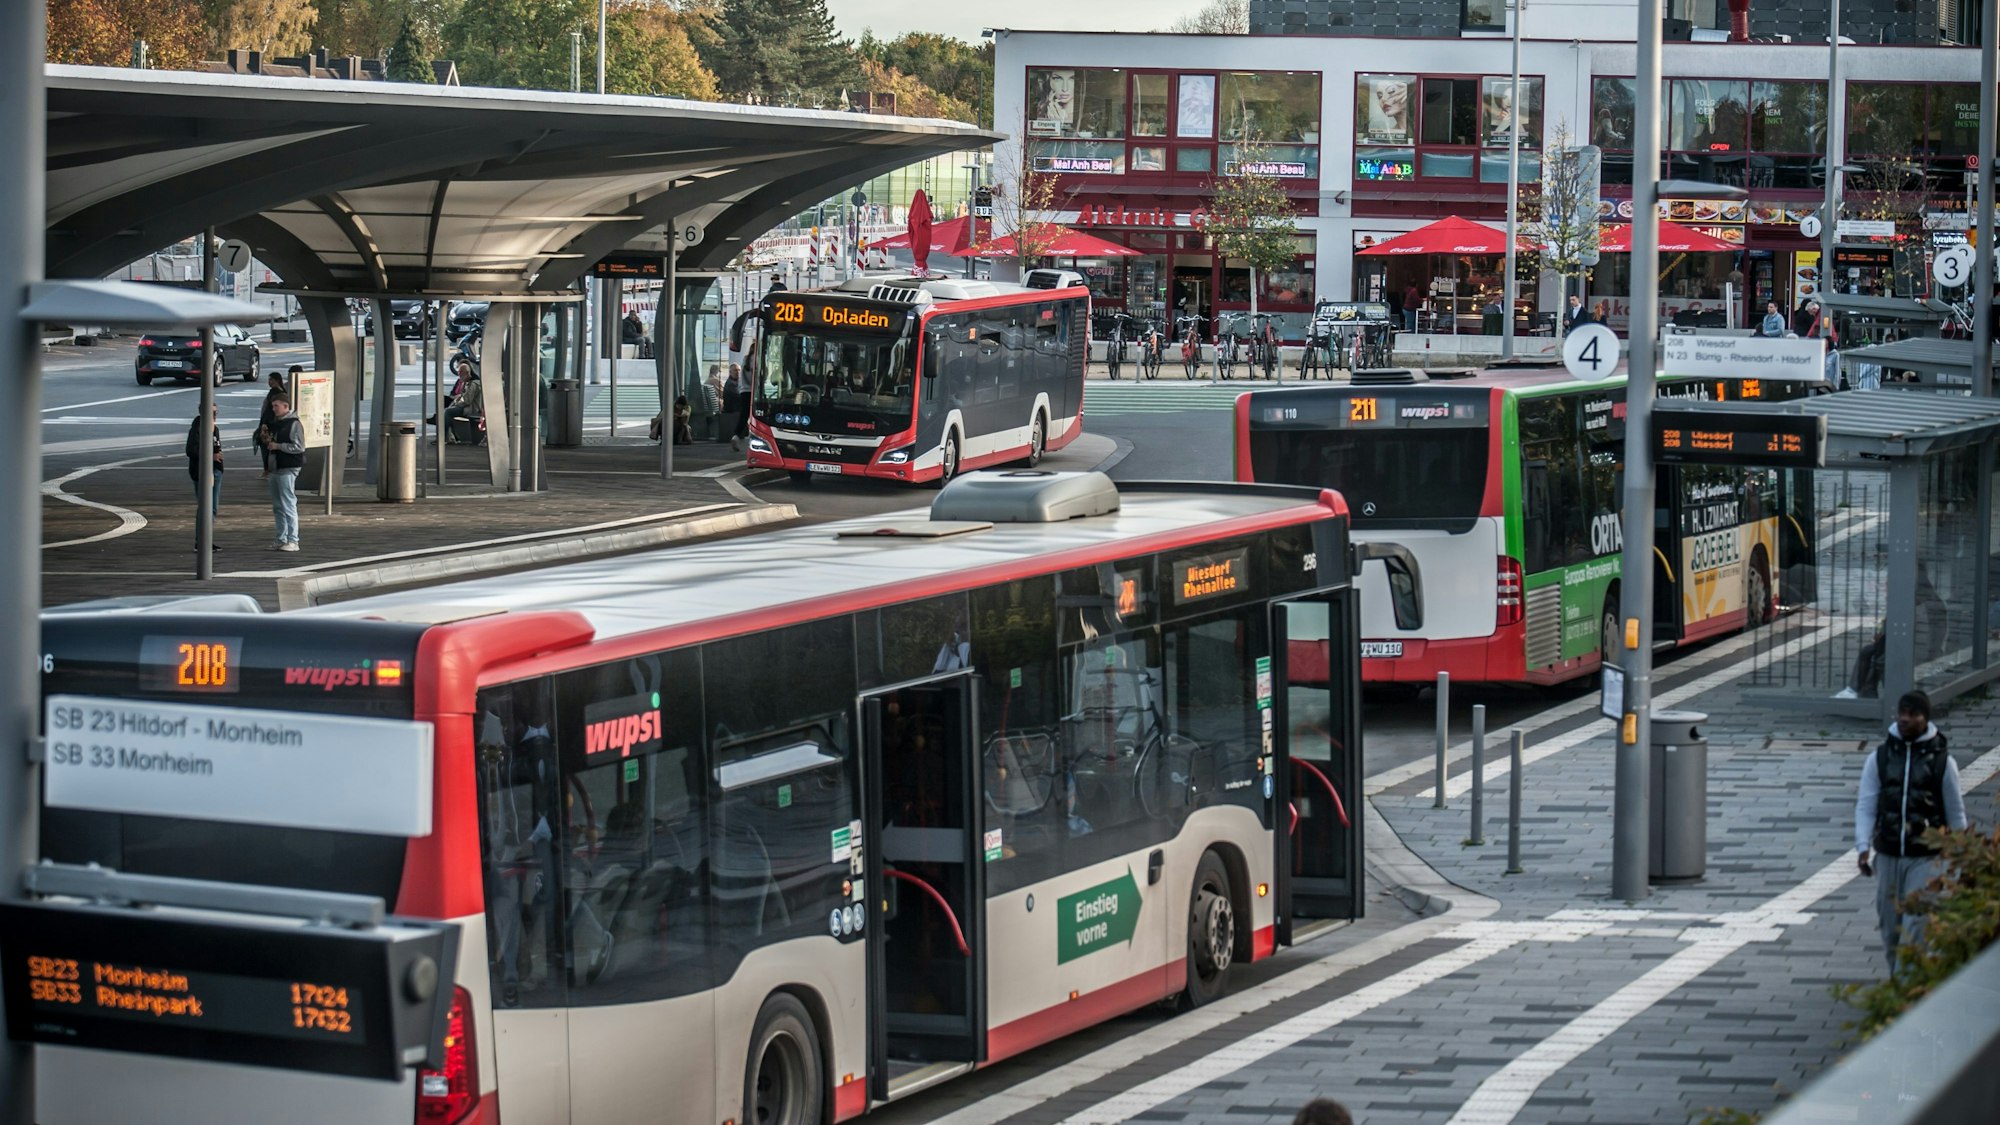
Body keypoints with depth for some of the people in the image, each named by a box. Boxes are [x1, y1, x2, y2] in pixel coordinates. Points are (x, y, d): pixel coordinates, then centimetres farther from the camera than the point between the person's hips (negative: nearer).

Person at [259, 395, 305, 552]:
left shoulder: (294, 424, -10)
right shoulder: (276, 424, 18)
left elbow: (299, 447, -17)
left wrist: (278, 446, -17)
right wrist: (268, 441, 7)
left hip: (288, 469, -9)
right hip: (275, 467, 9)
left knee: (289, 506, -9)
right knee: (277, 506, 12)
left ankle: (293, 541, -8)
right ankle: (282, 539, 18)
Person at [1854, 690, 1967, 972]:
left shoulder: (1942, 761, -2)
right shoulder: (1879, 758, 2)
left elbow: (1956, 814, 5)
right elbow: (1865, 806, 0)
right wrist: (1863, 847, -13)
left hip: (1926, 857, -3)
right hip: (1888, 855, 3)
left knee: (1917, 925, -13)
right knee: (1889, 925, 10)